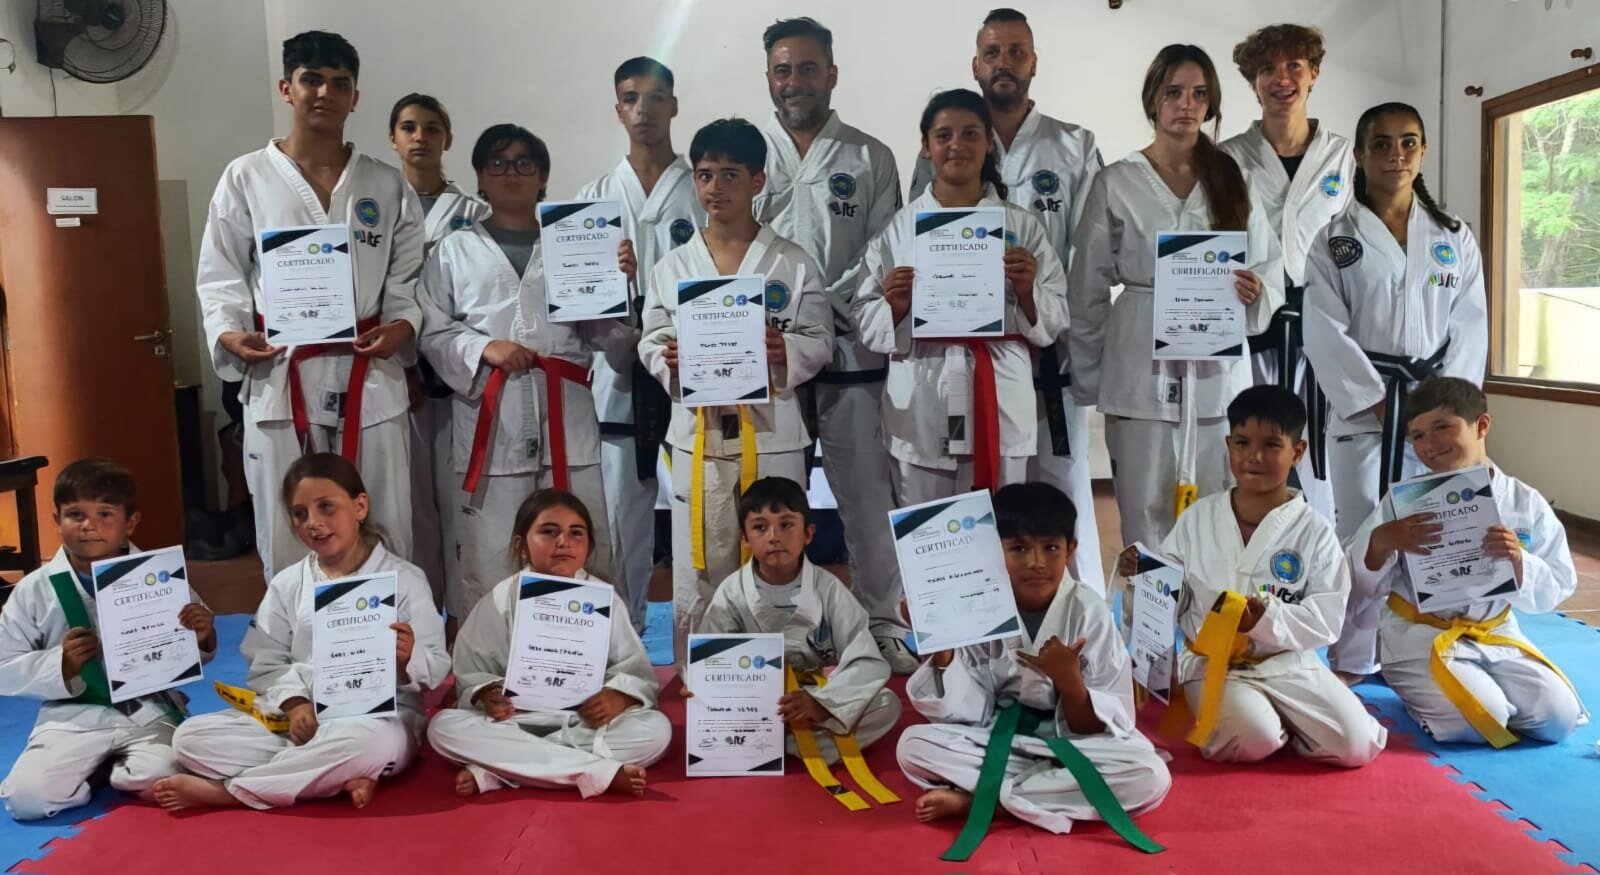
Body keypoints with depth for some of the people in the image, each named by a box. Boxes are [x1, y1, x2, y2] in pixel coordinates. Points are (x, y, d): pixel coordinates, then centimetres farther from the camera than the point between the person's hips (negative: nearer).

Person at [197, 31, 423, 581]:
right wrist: (230, 333, -12)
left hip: (369, 380, 1)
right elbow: (219, 276, 6)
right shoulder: (246, 178, 5)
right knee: (286, 537, 4)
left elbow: (408, 277, 9)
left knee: (384, 537, 4)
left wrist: (401, 325, -10)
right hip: (279, 380, -1)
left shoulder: (386, 185, 10)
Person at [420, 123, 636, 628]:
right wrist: (482, 348, -10)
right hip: (489, 421, 0)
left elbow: (611, 341, 10)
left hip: (564, 419, 1)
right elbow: (433, 333, 7)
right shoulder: (456, 251, 13)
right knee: (486, 558, -1)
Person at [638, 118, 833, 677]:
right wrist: (668, 361, -15)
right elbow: (650, 342, 7)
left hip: (772, 434, -1)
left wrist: (787, 352, -19)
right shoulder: (672, 266, 9)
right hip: (698, 434, 1)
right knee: (697, 575, 4)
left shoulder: (795, 264, 4)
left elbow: (820, 341, 2)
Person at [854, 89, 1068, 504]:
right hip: (921, 411, 0)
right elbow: (866, 324, 5)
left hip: (1002, 404, 1)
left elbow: (1056, 320, 6)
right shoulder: (898, 228, 4)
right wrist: (894, 307, -15)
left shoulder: (1021, 225, 6)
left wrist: (1027, 291, -13)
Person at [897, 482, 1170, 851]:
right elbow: (966, 713, -8)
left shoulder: (1089, 613, -12)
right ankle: (1049, 786, -18)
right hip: (997, 740, 1)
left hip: (1073, 746, 0)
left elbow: (1095, 729, -12)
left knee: (1150, 777, -31)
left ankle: (974, 797, -23)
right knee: (913, 745, -23)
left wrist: (1068, 680, -31)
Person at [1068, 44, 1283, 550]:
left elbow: (1271, 274, 12)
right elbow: (1087, 292, 2)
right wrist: (1088, 381, 2)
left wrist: (1256, 291, -12)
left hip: (1218, 371, 2)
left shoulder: (1236, 182, 9)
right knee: (1146, 522, 1)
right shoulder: (1116, 184, 1)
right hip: (1142, 374, -2)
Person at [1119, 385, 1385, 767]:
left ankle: (1278, 718, 13)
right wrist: (1142, 576, -16)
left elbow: (1326, 620, -8)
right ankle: (1221, 712, 6)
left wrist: (1270, 618, -25)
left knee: (1355, 746, -14)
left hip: (1288, 663, 1)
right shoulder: (1198, 518, 1)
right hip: (1213, 661, -1)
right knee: (1251, 740, -28)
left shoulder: (1314, 531, -3)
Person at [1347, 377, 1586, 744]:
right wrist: (1381, 542, -29)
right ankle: (1423, 692, 10)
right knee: (1475, 722, -23)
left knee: (1558, 716, -9)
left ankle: (1482, 686, 18)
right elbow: (1364, 588, -9)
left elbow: (1553, 592, -2)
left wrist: (1518, 561, -23)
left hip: (1496, 636, 4)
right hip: (1420, 637, -3)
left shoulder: (1526, 504, -2)